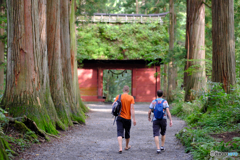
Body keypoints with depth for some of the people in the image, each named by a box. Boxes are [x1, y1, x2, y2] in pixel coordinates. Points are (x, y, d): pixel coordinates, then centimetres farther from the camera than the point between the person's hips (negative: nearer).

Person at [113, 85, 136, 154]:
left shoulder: (118, 97, -3)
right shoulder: (131, 98, -6)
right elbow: (132, 109, -12)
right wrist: (133, 119, -10)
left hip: (120, 117, 0)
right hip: (128, 118, 0)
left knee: (120, 133, -5)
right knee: (127, 133, 18)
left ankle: (120, 148, -21)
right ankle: (127, 146, 36)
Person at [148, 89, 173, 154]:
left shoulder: (153, 102, -1)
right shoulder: (165, 102, -2)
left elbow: (149, 112, 0)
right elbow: (168, 111, -12)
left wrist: (149, 117, 21)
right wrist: (171, 120, -12)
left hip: (155, 120, -1)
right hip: (163, 120, 1)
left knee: (156, 135, -6)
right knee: (163, 133, 23)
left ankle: (158, 149, -19)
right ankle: (162, 147, 24)